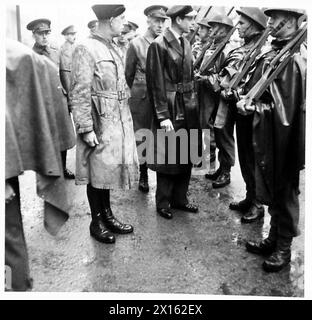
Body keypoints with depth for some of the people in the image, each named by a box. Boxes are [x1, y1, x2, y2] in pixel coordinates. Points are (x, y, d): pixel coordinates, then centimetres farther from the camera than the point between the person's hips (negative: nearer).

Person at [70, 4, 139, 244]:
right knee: (97, 171, 4)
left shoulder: (113, 48, 11)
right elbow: (80, 93, -17)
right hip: (99, 123, -8)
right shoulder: (86, 49, -14)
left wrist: (126, 118, 15)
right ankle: (96, 222, 19)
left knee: (109, 168, 15)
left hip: (119, 122, 8)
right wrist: (86, 128, -19)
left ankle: (107, 214, 29)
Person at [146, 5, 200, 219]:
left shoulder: (186, 43, 12)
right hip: (171, 109, -7)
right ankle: (163, 203, 18)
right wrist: (163, 116, -17)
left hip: (188, 108, 7)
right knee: (168, 158, 2)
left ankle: (180, 198, 26)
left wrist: (193, 102, 9)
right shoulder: (159, 45, -11)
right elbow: (157, 83, -14)